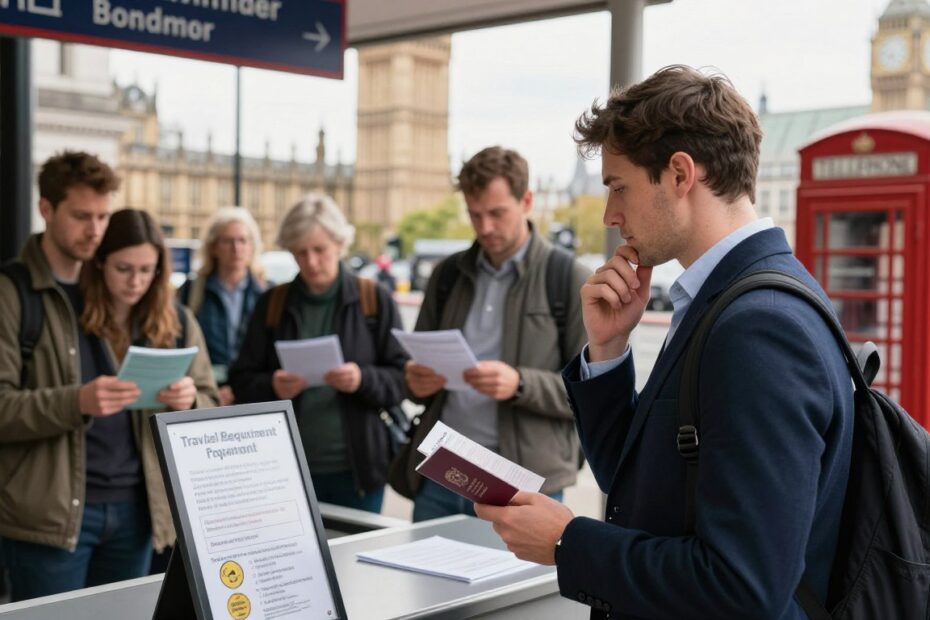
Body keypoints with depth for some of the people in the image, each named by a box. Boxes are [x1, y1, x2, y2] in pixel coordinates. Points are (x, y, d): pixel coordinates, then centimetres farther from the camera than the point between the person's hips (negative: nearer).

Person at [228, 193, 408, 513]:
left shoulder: (375, 300, 1)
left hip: (356, 470, -1)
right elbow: (241, 381, 5)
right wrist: (271, 387, -16)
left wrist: (363, 380, -22)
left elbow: (402, 379, -2)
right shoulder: (272, 304, 6)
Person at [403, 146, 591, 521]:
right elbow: (418, 362, 21)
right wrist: (416, 381, -3)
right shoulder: (448, 274, 13)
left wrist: (520, 384, -21)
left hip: (521, 486, -4)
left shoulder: (570, 280, -2)